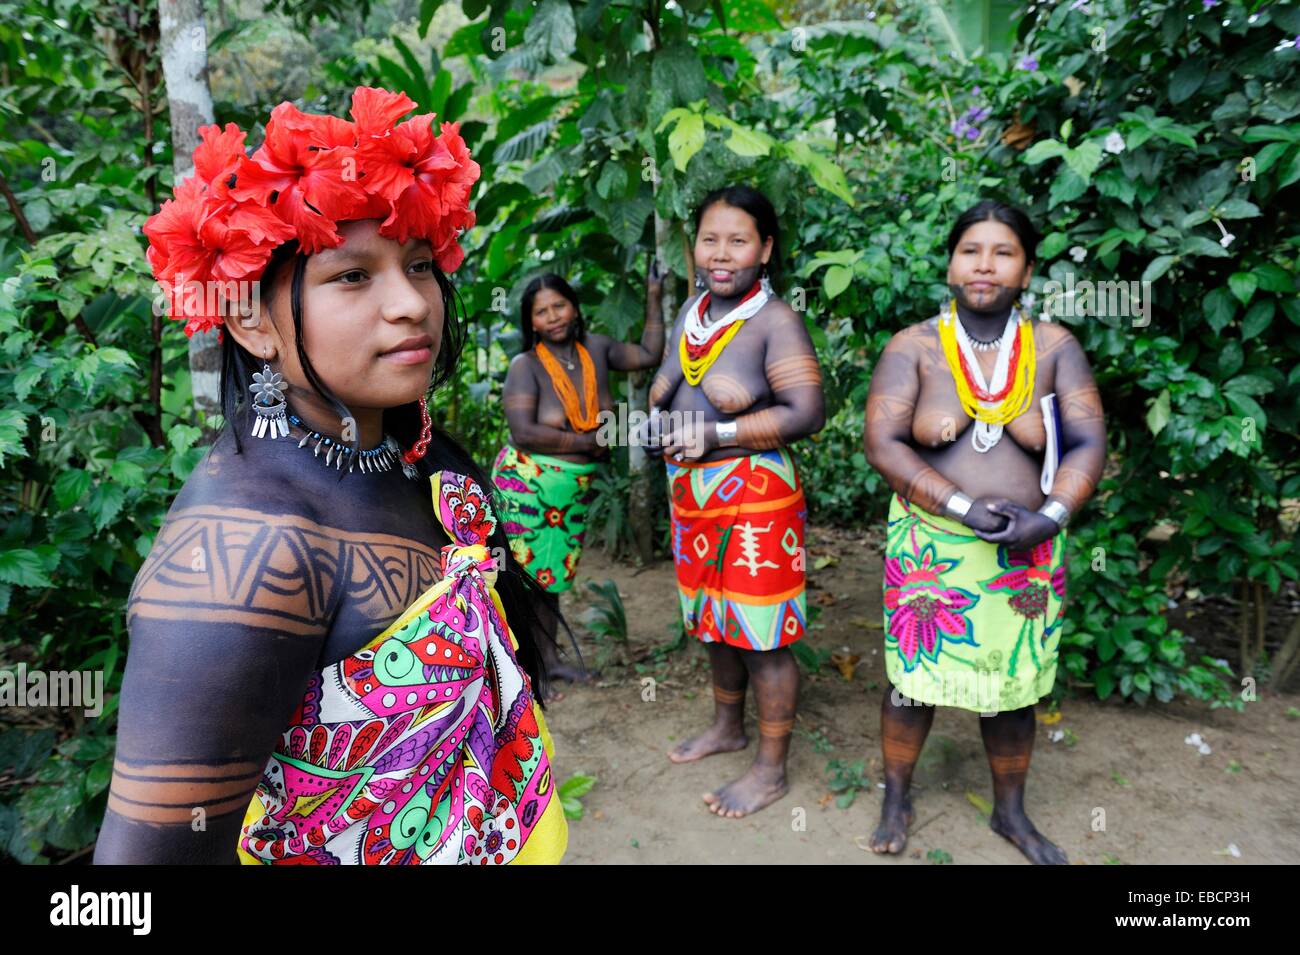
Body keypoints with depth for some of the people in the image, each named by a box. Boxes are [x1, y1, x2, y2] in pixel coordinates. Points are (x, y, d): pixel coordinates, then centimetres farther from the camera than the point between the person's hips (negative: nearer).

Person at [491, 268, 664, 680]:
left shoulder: (595, 348, 1)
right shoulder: (526, 365, -14)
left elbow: (649, 354, 14)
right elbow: (523, 432, -22)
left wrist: (654, 299, 10)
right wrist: (587, 441, -17)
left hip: (575, 490, 5)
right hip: (528, 486, -5)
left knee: (555, 574, 16)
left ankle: (548, 656, 29)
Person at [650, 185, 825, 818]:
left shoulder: (775, 320, -14)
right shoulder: (692, 310, 8)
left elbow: (807, 412, -21)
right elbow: (661, 388, 16)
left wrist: (715, 434, -19)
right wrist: (666, 412, -8)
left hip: (754, 497, -7)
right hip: (692, 495, 8)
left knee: (761, 635, 3)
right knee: (714, 620, 21)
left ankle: (771, 771, 21)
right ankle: (728, 727, 43)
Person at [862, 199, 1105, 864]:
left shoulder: (1054, 347, 0)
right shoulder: (913, 347, -6)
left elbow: (1088, 444, -3)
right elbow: (881, 443, -13)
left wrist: (1050, 515, -19)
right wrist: (964, 507, -20)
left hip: (1026, 554, 2)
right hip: (930, 547, -1)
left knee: (1013, 689, 15)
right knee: (913, 678, 9)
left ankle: (1010, 813, 38)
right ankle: (896, 798, 33)